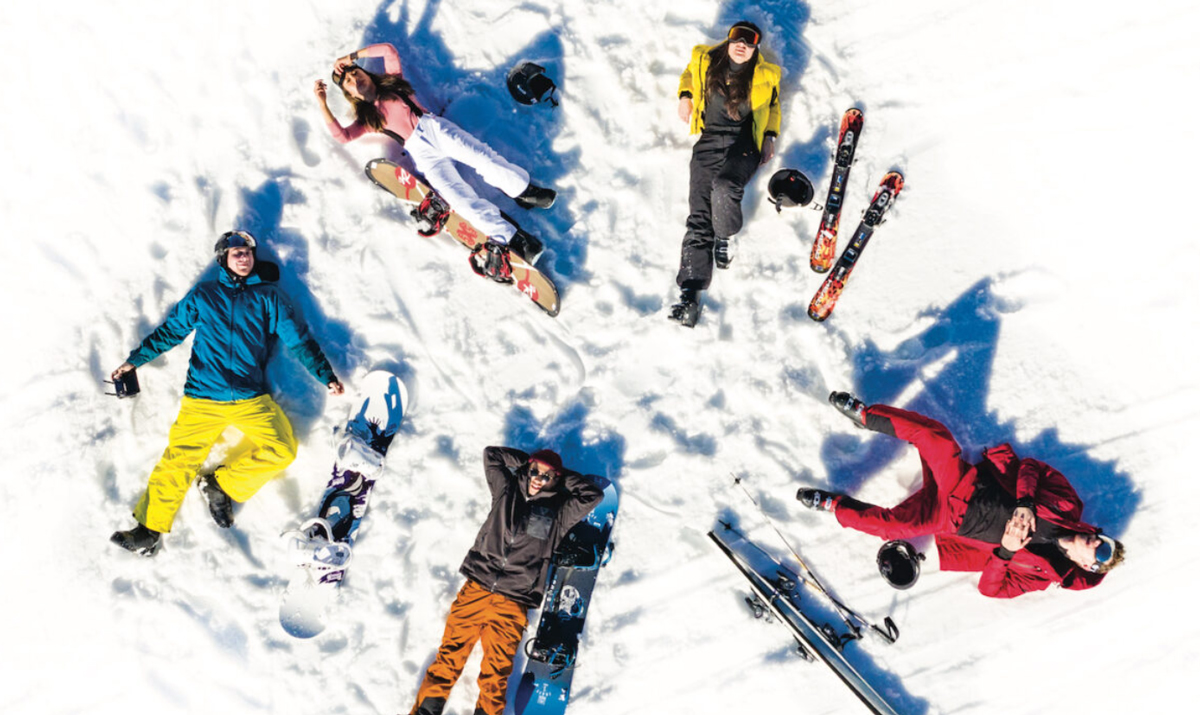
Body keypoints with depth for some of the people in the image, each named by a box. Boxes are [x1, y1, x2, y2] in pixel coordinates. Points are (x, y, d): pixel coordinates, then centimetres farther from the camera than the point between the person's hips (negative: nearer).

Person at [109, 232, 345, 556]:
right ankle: (149, 529, 0)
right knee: (178, 459, -10)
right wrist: (134, 360, 18)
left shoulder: (269, 297, 13)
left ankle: (222, 484, 2)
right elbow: (170, 331, 22)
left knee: (281, 451, -16)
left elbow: (299, 339, 11)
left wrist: (326, 375, 4)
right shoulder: (202, 295, 15)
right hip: (202, 399, 0)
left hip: (252, 399, 1)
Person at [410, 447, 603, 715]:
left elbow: (593, 496, 9)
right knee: (448, 659, -6)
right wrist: (526, 461, 22)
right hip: (476, 589, 1)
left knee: (495, 677, -8)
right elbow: (491, 454, 21)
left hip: (512, 605, -1)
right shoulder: (507, 490, 16)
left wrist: (564, 477, 15)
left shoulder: (559, 511, 14)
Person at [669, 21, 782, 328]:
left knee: (723, 187, -34)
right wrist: (685, 95, 12)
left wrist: (770, 136, 10)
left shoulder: (764, 76, 7)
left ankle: (726, 237, 0)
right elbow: (689, 74, 30)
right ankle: (690, 292, -18)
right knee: (699, 215, -13)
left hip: (744, 144, -1)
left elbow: (773, 106, 22)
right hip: (709, 141, 2)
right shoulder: (704, 61, 10)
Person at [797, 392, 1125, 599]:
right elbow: (1032, 467, 1)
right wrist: (1024, 503, -15)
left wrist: (1006, 550, -25)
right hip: (967, 483, 3)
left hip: (949, 519, -3)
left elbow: (991, 588, -10)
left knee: (889, 524, -28)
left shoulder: (1043, 572, -8)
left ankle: (833, 505, -6)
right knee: (933, 434, -23)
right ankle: (865, 414, -7)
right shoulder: (1068, 507, -1)